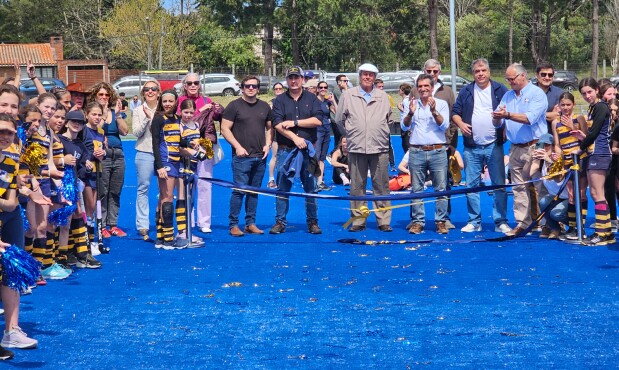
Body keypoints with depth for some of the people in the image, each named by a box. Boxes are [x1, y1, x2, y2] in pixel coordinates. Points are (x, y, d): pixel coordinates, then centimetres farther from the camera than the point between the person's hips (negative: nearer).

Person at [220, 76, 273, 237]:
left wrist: (267, 145, 4)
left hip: (260, 157, 5)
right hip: (242, 156, -5)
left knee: (254, 191, 9)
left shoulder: (265, 107, 13)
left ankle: (250, 223, 16)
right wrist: (237, 146, -13)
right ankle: (233, 225, -2)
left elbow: (269, 128, 21)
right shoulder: (234, 106, -1)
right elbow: (225, 129, -4)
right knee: (239, 190, -8)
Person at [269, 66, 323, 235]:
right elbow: (277, 124, -5)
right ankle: (280, 222, 7)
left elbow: (318, 120, -4)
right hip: (286, 150, 0)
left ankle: (312, 222, 11)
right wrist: (295, 138, -16)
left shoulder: (311, 99, 9)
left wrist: (294, 122, -9)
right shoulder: (280, 100, 8)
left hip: (308, 150, 0)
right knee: (282, 187, 0)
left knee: (311, 187, 3)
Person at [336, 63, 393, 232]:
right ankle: (358, 220, 8)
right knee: (357, 186, 2)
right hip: (356, 147, 0)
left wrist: (379, 133, 11)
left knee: (381, 186, 0)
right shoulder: (348, 95, 8)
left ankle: (384, 221, 5)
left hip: (379, 148, 1)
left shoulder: (383, 97, 11)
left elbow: (389, 120, 18)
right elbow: (339, 119, 12)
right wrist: (353, 132, 13)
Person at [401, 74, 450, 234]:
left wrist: (434, 111, -17)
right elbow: (404, 126, 5)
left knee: (441, 189, -2)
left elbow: (444, 126, -4)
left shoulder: (441, 104, 6)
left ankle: (441, 221, 4)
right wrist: (410, 113, -13)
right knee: (416, 189, 3)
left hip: (437, 152, -2)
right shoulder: (412, 104, 12)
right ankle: (417, 221, 8)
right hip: (416, 152, 2)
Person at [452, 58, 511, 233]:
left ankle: (501, 222, 3)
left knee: (499, 185, -2)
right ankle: (474, 222, 12)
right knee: (472, 185, 5)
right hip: (472, 148, 2)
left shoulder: (499, 90, 4)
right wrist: (461, 124, -7)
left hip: (494, 146, -2)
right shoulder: (466, 91, 9)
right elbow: (455, 112, 12)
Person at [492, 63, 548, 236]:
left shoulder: (537, 94, -5)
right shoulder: (508, 96, 15)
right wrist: (498, 117, -12)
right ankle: (522, 223, 8)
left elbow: (530, 118, -20)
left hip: (534, 148, -6)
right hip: (515, 149, 6)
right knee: (519, 187, 5)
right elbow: (497, 123, 11)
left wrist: (508, 115, -23)